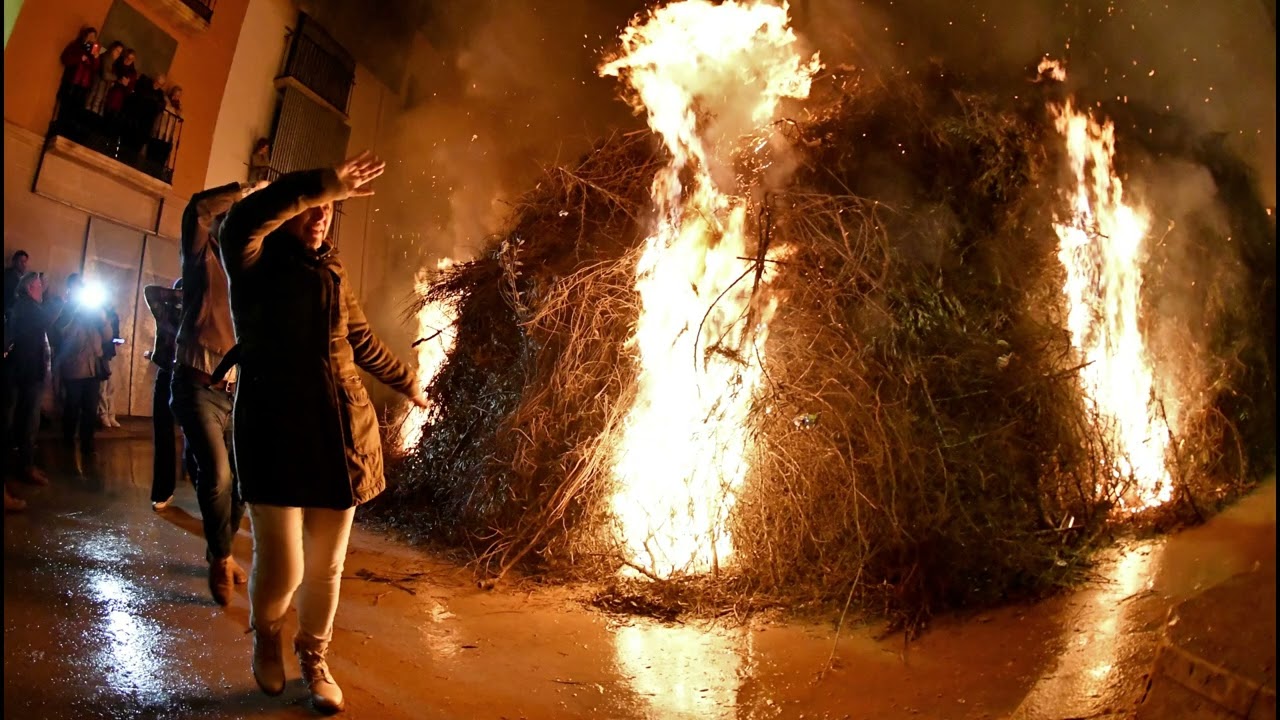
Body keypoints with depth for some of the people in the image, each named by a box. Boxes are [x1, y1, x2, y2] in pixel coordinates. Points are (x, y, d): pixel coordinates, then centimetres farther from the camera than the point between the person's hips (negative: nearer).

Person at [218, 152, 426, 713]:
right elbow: (242, 220, -26)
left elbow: (361, 341, 28)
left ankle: (313, 656, 36)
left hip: (340, 431, 5)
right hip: (275, 429, -4)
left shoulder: (332, 270, 15)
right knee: (282, 568, -6)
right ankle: (266, 635, 30)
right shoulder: (256, 264, -1)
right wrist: (324, 182, -26)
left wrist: (407, 381, 39)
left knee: (326, 565, 10)